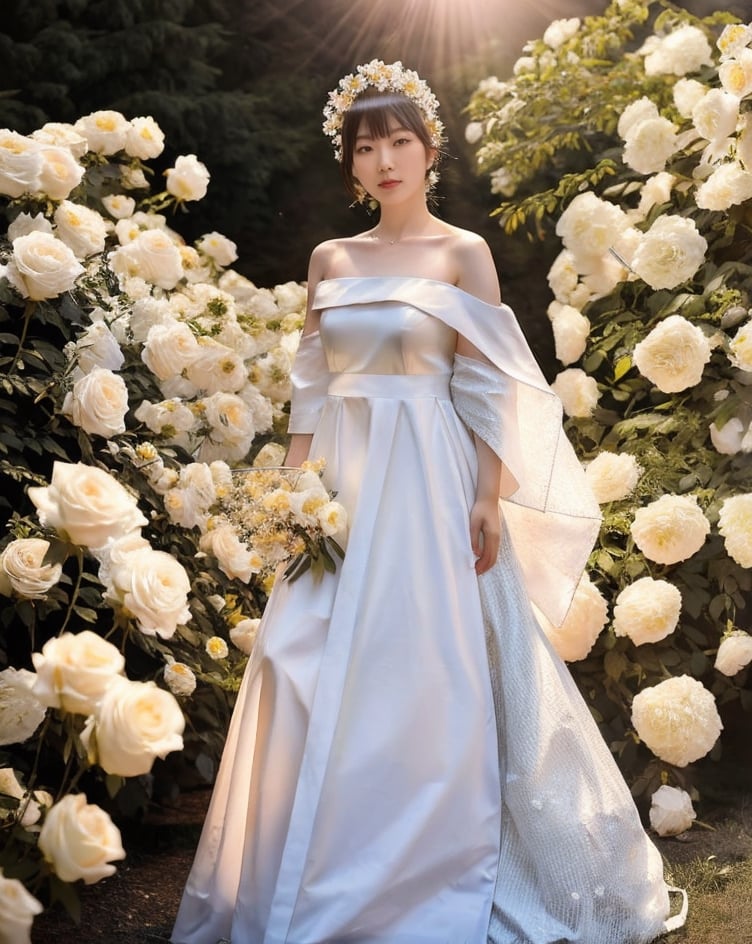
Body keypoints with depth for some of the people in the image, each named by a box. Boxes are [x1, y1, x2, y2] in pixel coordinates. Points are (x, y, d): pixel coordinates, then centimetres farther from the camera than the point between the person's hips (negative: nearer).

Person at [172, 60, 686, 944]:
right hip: (341, 482, 4)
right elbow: (311, 386, 12)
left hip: (429, 483, -4)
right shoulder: (329, 259, 11)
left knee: (425, 678, -2)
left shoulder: (463, 253, 0)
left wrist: (489, 500, -11)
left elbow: (485, 390, -4)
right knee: (325, 679, 5)